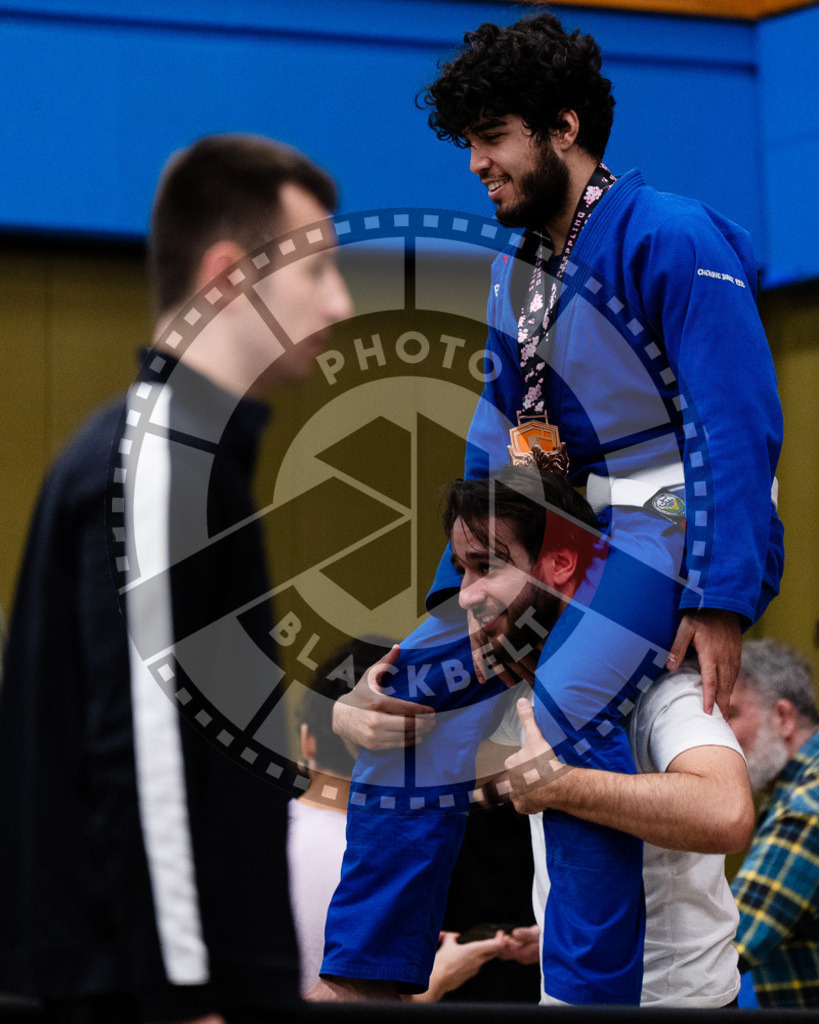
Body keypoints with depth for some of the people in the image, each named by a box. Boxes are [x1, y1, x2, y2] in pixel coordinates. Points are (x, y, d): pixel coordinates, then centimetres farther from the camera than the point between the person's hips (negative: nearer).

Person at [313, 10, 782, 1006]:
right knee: (413, 692, 2)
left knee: (566, 714, -27)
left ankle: (591, 990, -18)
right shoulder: (518, 262, 12)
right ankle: (364, 977, 9)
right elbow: (498, 440, 16)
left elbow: (737, 427, -19)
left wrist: (722, 598, -23)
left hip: (669, 521, -9)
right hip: (564, 529, 9)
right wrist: (461, 587, 10)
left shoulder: (670, 240, -15)